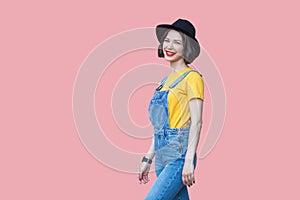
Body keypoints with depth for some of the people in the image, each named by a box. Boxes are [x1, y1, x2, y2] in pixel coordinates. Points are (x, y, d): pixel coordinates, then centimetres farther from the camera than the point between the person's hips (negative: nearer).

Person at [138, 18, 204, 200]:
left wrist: (189, 161, -20)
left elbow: (196, 121, -13)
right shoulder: (167, 81, 18)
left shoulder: (191, 77, -6)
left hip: (179, 155, -8)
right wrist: (148, 159, 19)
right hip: (163, 157, 8)